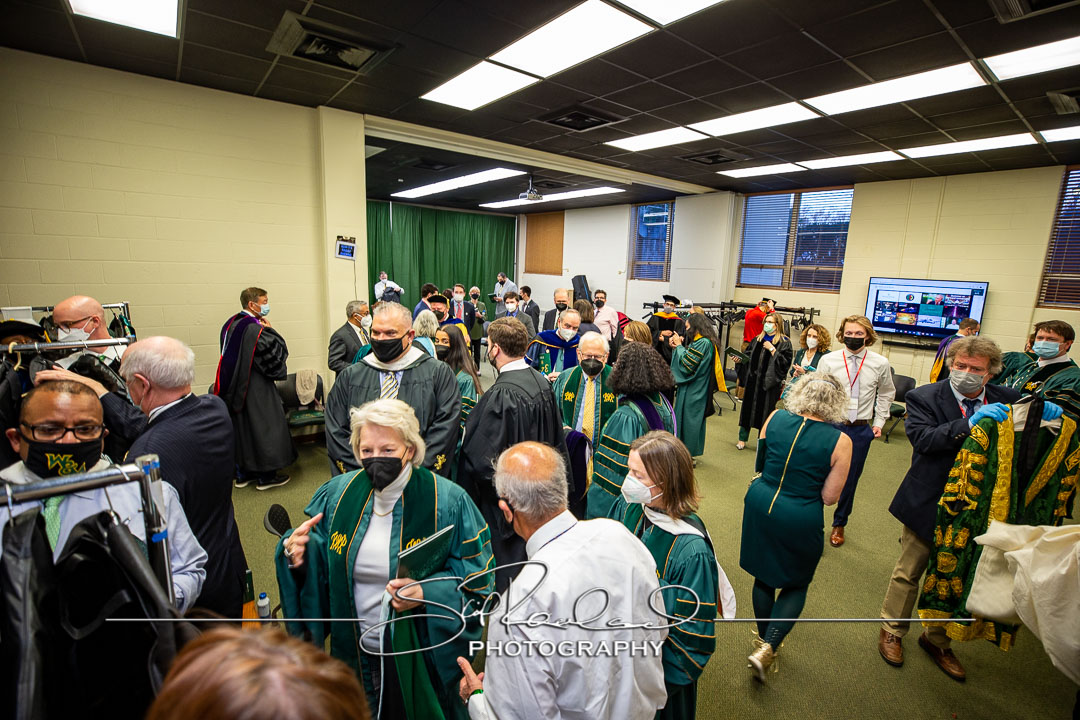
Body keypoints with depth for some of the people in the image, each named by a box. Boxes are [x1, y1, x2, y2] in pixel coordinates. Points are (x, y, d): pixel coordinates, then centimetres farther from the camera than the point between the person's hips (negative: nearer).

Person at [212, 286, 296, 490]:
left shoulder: (230, 324, 8)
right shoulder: (255, 329, -20)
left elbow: (233, 355, 15)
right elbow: (278, 352, -17)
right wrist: (269, 330, -9)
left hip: (234, 388, 9)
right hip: (256, 389, -9)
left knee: (240, 428, 15)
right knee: (262, 428, 2)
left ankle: (242, 474, 26)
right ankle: (266, 476, 11)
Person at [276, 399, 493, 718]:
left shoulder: (448, 501, -20)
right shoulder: (337, 494, -7)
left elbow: (477, 572, -15)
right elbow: (320, 563, 2)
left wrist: (428, 593, -29)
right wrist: (298, 555, -19)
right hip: (354, 650, 4)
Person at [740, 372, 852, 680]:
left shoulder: (775, 418, -7)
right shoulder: (840, 441, -14)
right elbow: (829, 497, -9)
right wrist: (807, 480, 8)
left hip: (760, 506, 3)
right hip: (800, 519, -3)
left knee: (763, 576, 23)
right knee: (796, 585, 21)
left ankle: (763, 639, 43)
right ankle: (767, 648, 10)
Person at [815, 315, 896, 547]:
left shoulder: (880, 363, -1)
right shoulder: (828, 360, -5)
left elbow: (886, 394, 13)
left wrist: (879, 422, 7)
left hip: (861, 430, 1)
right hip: (830, 425, -1)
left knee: (850, 480, 12)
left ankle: (839, 524, 32)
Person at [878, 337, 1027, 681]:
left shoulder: (1006, 400, -2)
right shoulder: (924, 398, -14)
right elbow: (923, 439, -27)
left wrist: (1046, 412, -21)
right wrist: (969, 423, -37)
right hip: (929, 504, -4)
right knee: (908, 572, 13)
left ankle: (937, 640, 42)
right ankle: (892, 630, 35)